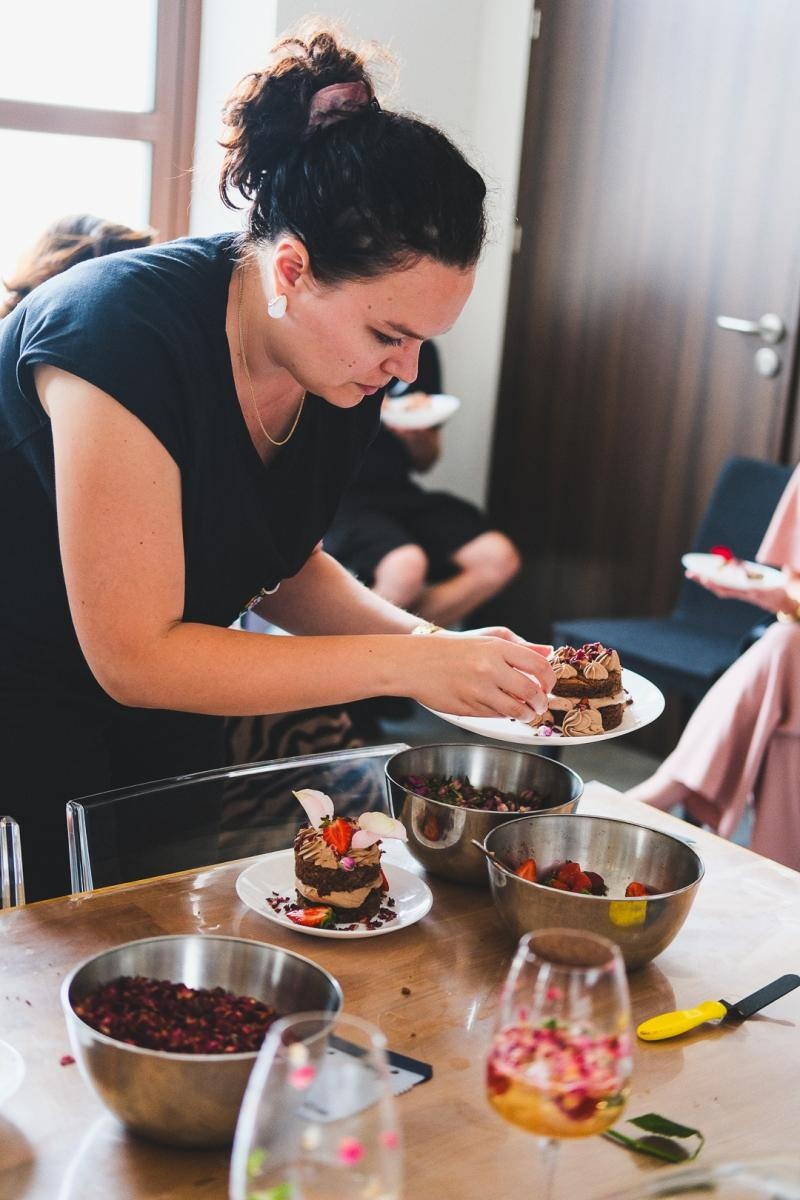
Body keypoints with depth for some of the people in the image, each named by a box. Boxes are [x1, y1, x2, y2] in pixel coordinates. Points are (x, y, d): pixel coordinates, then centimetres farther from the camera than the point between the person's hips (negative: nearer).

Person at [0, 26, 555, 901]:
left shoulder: (342, 372, -9)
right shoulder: (127, 335, -31)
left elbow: (285, 571, 5)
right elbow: (135, 655, -29)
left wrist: (433, 642, -14)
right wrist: (404, 666, -31)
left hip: (159, 705, 7)